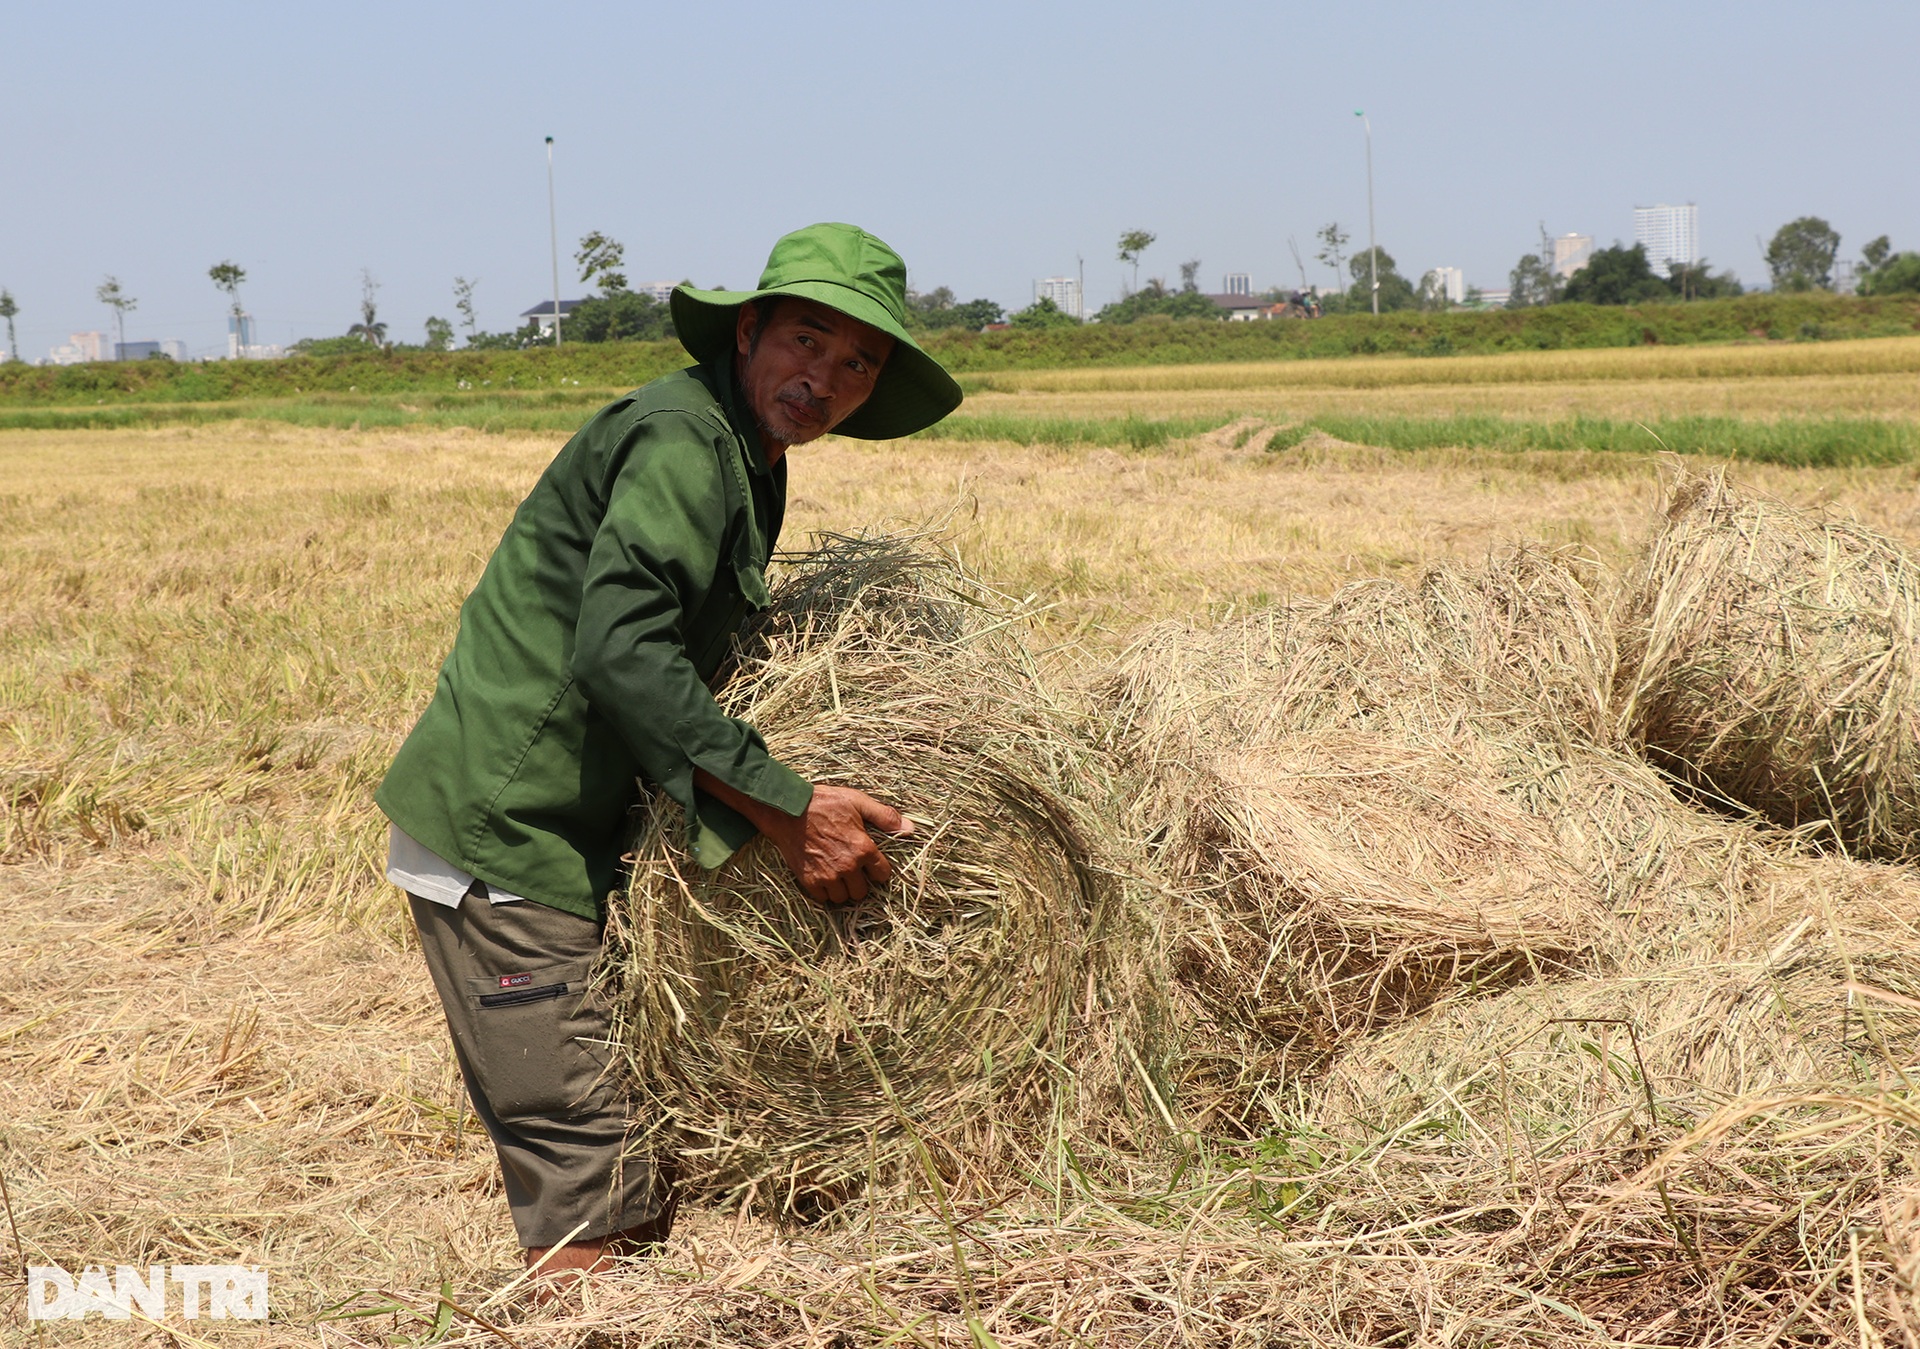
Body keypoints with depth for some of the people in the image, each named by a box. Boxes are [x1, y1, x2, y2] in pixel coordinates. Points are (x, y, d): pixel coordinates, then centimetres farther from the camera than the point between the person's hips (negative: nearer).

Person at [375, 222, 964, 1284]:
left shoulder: (746, 460, 16)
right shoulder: (682, 437, -15)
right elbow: (620, 649, -27)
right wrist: (783, 808, -25)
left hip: (566, 842, 10)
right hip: (499, 842, -10)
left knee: (654, 1189, 14)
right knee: (593, 1215, -10)